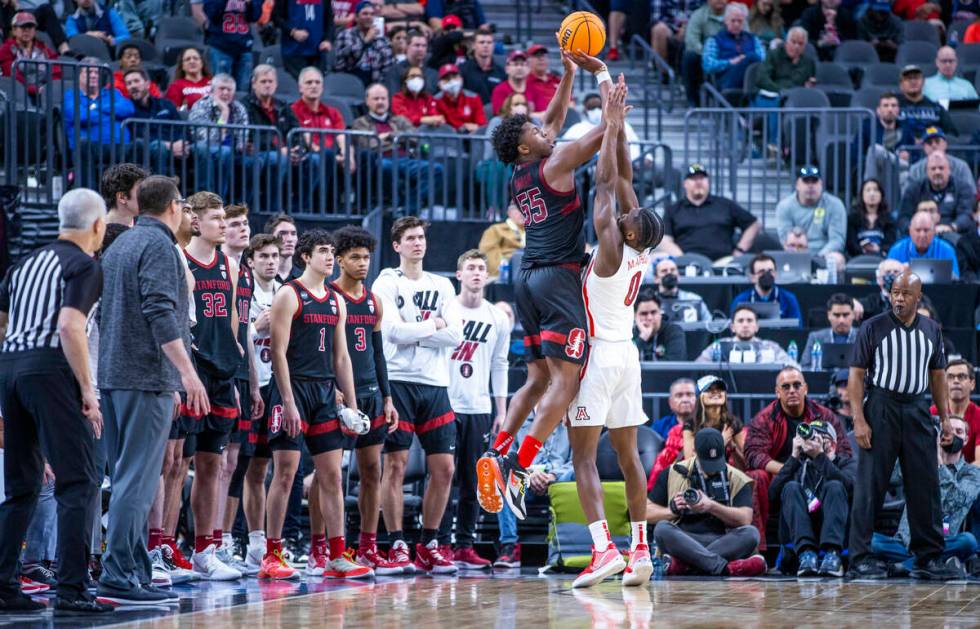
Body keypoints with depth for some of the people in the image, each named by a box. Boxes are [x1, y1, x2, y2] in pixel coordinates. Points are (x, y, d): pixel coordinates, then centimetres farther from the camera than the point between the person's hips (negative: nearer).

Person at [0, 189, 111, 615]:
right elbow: (69, 327, -15)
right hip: (51, 368, -7)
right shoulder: (85, 267, -1)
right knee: (78, 482, -5)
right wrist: (88, 390, -14)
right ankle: (70, 589, -12)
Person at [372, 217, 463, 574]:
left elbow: (455, 335, 0)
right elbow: (394, 331, -13)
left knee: (444, 468, 2)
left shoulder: (442, 286, 14)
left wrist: (413, 331, -8)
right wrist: (434, 325, -3)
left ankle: (429, 545, 12)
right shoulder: (386, 284, 2)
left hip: (435, 384, 5)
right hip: (398, 381, -5)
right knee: (395, 465, -6)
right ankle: (397, 547, -2)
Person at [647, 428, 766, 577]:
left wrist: (712, 506, -18)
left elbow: (745, 519, -5)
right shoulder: (674, 474, 12)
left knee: (750, 533, -29)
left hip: (721, 543, 0)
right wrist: (673, 510, -8)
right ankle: (725, 568, -45)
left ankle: (681, 564, -39)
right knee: (662, 529, -31)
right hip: (682, 541, 0)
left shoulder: (737, 479, 11)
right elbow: (647, 512, 11)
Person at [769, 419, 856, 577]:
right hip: (798, 536, 1)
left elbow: (846, 484, -8)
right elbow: (773, 494, 3)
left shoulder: (847, 463, 19)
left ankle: (833, 555, -43)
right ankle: (806, 553, -41)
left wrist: (820, 455, -12)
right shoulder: (798, 466, 24)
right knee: (791, 487, -19)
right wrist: (795, 457, 1)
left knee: (834, 487, -22)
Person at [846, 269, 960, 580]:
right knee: (869, 485, -4)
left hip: (917, 411, 4)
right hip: (880, 411, -4)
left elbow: (937, 376, 17)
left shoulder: (931, 330, 11)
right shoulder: (873, 327, -2)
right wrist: (859, 419, -12)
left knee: (925, 485, 4)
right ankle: (860, 558, 0)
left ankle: (928, 558, 11)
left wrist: (945, 418, 11)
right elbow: (857, 374, -4)